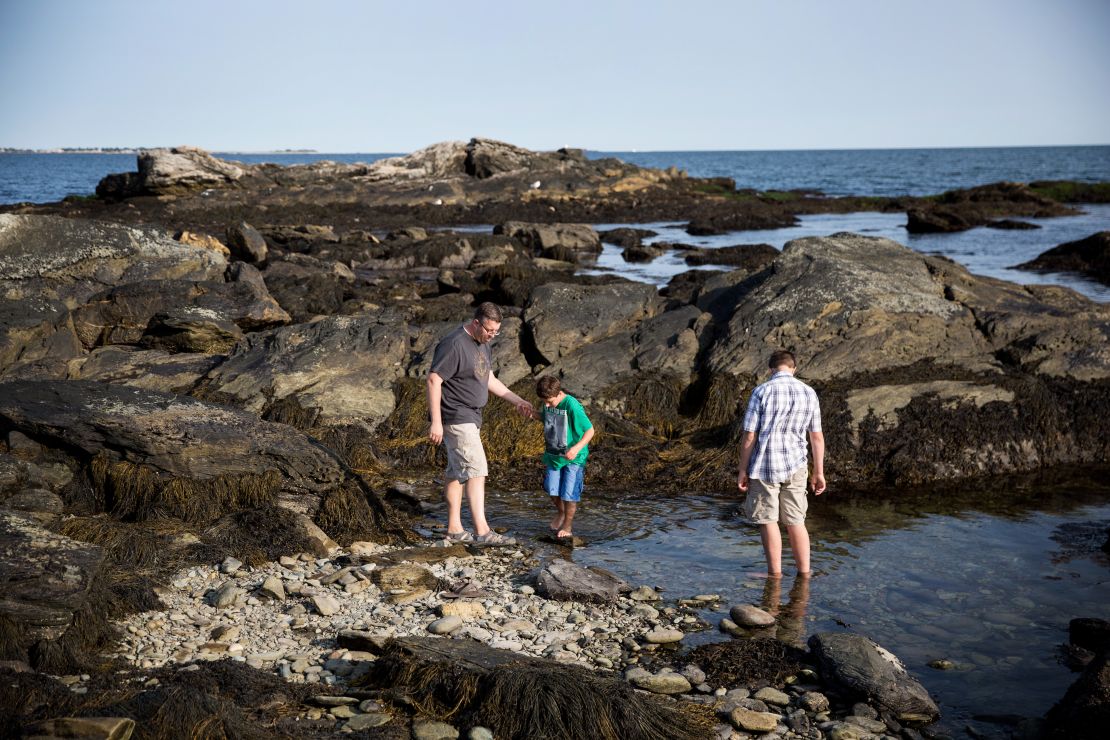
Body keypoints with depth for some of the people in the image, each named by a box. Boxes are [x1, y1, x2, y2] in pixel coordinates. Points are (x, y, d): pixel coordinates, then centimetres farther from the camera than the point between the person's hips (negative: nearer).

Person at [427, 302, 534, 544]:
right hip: (456, 416, -10)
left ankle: (454, 528, 18)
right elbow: (433, 381, -21)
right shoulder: (454, 345, -19)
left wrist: (517, 401, 17)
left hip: (469, 416, 10)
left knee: (457, 471, 13)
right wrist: (436, 422, -24)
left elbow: (489, 379, 23)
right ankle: (482, 531, -16)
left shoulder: (482, 343, 12)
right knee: (476, 469, -14)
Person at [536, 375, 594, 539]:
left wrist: (577, 448, -32)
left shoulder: (572, 406, -24)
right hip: (553, 455, 6)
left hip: (573, 458, -6)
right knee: (552, 489, 11)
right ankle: (561, 512, 40)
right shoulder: (547, 405, -3)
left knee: (569, 493, -2)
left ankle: (568, 525, 17)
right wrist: (546, 450, 19)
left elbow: (590, 430, -20)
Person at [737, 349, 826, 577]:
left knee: (768, 520, 5)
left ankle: (775, 574, 10)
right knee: (795, 521, 12)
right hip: (795, 466, 4)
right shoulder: (808, 393, 3)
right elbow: (817, 437, 6)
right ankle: (804, 572, 15)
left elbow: (749, 436, -9)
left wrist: (742, 470, -1)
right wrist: (819, 472, 13)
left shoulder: (762, 392, -9)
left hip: (764, 466, -4)